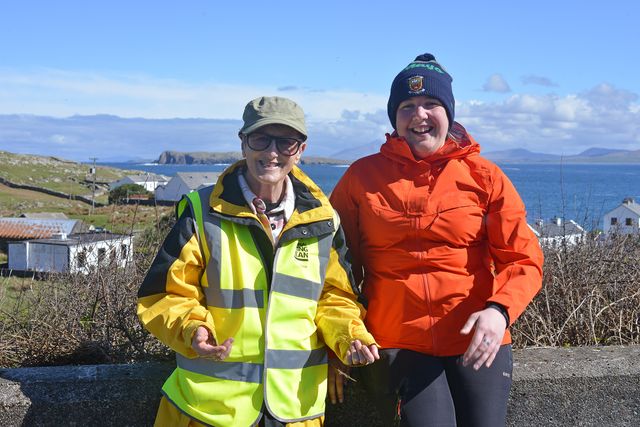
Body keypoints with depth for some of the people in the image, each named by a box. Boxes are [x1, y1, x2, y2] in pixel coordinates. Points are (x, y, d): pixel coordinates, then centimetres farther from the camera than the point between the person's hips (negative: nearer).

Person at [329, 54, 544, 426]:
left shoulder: (484, 176, 3)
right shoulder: (363, 176, 4)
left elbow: (524, 259, 1)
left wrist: (500, 310, -18)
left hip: (477, 342, 1)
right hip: (398, 345, -1)